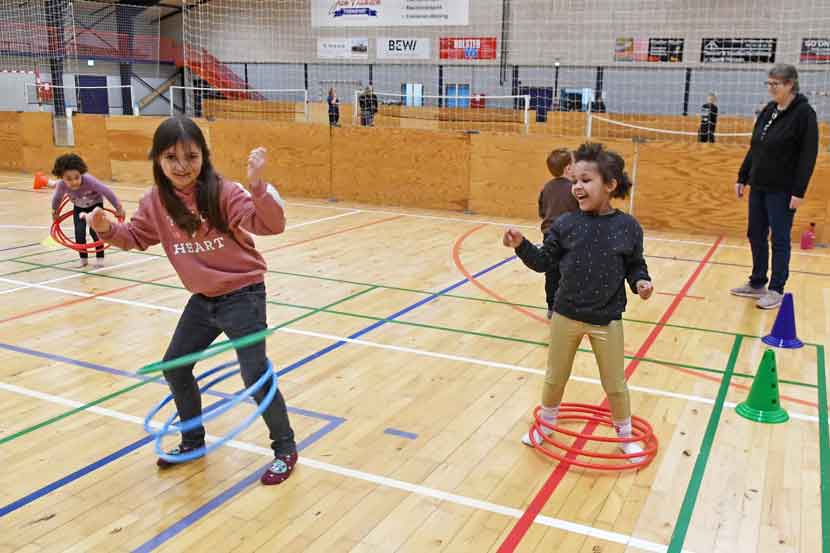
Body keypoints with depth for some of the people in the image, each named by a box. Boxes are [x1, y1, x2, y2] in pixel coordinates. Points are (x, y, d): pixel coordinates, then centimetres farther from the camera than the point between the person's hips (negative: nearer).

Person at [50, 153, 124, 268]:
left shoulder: (89, 181, -41)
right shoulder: (61, 185, -31)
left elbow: (107, 191, -29)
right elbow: (57, 198, -9)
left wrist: (119, 208, -22)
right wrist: (55, 211, 9)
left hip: (95, 205, -3)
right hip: (79, 207, 3)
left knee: (94, 231, -13)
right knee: (79, 232, -9)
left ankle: (100, 257, 7)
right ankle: (83, 258, 11)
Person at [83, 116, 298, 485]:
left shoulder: (224, 193, -20)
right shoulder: (156, 202, -2)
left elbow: (272, 224, -29)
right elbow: (136, 237, 14)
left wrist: (257, 186, -46)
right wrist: (107, 229, -7)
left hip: (242, 296, -7)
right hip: (202, 299, 7)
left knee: (255, 376, -8)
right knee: (174, 368, 16)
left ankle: (285, 449, 13)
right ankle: (193, 440, 37)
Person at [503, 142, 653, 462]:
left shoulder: (628, 227, -10)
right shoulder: (565, 225, -9)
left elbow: (633, 266, 2)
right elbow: (545, 262, -2)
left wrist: (640, 281, -17)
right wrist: (521, 246, -17)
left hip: (607, 320, -1)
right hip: (566, 315, 1)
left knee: (614, 384, 13)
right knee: (555, 377, 18)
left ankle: (625, 435, 36)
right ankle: (546, 422, 43)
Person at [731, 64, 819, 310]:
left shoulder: (804, 113, -12)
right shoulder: (768, 110, 8)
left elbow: (808, 156, -14)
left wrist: (799, 192, -18)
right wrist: (742, 178, 12)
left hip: (782, 190, -7)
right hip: (758, 186, 7)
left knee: (779, 240, 1)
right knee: (756, 236, 12)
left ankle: (776, 290, 10)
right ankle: (757, 284, 25)